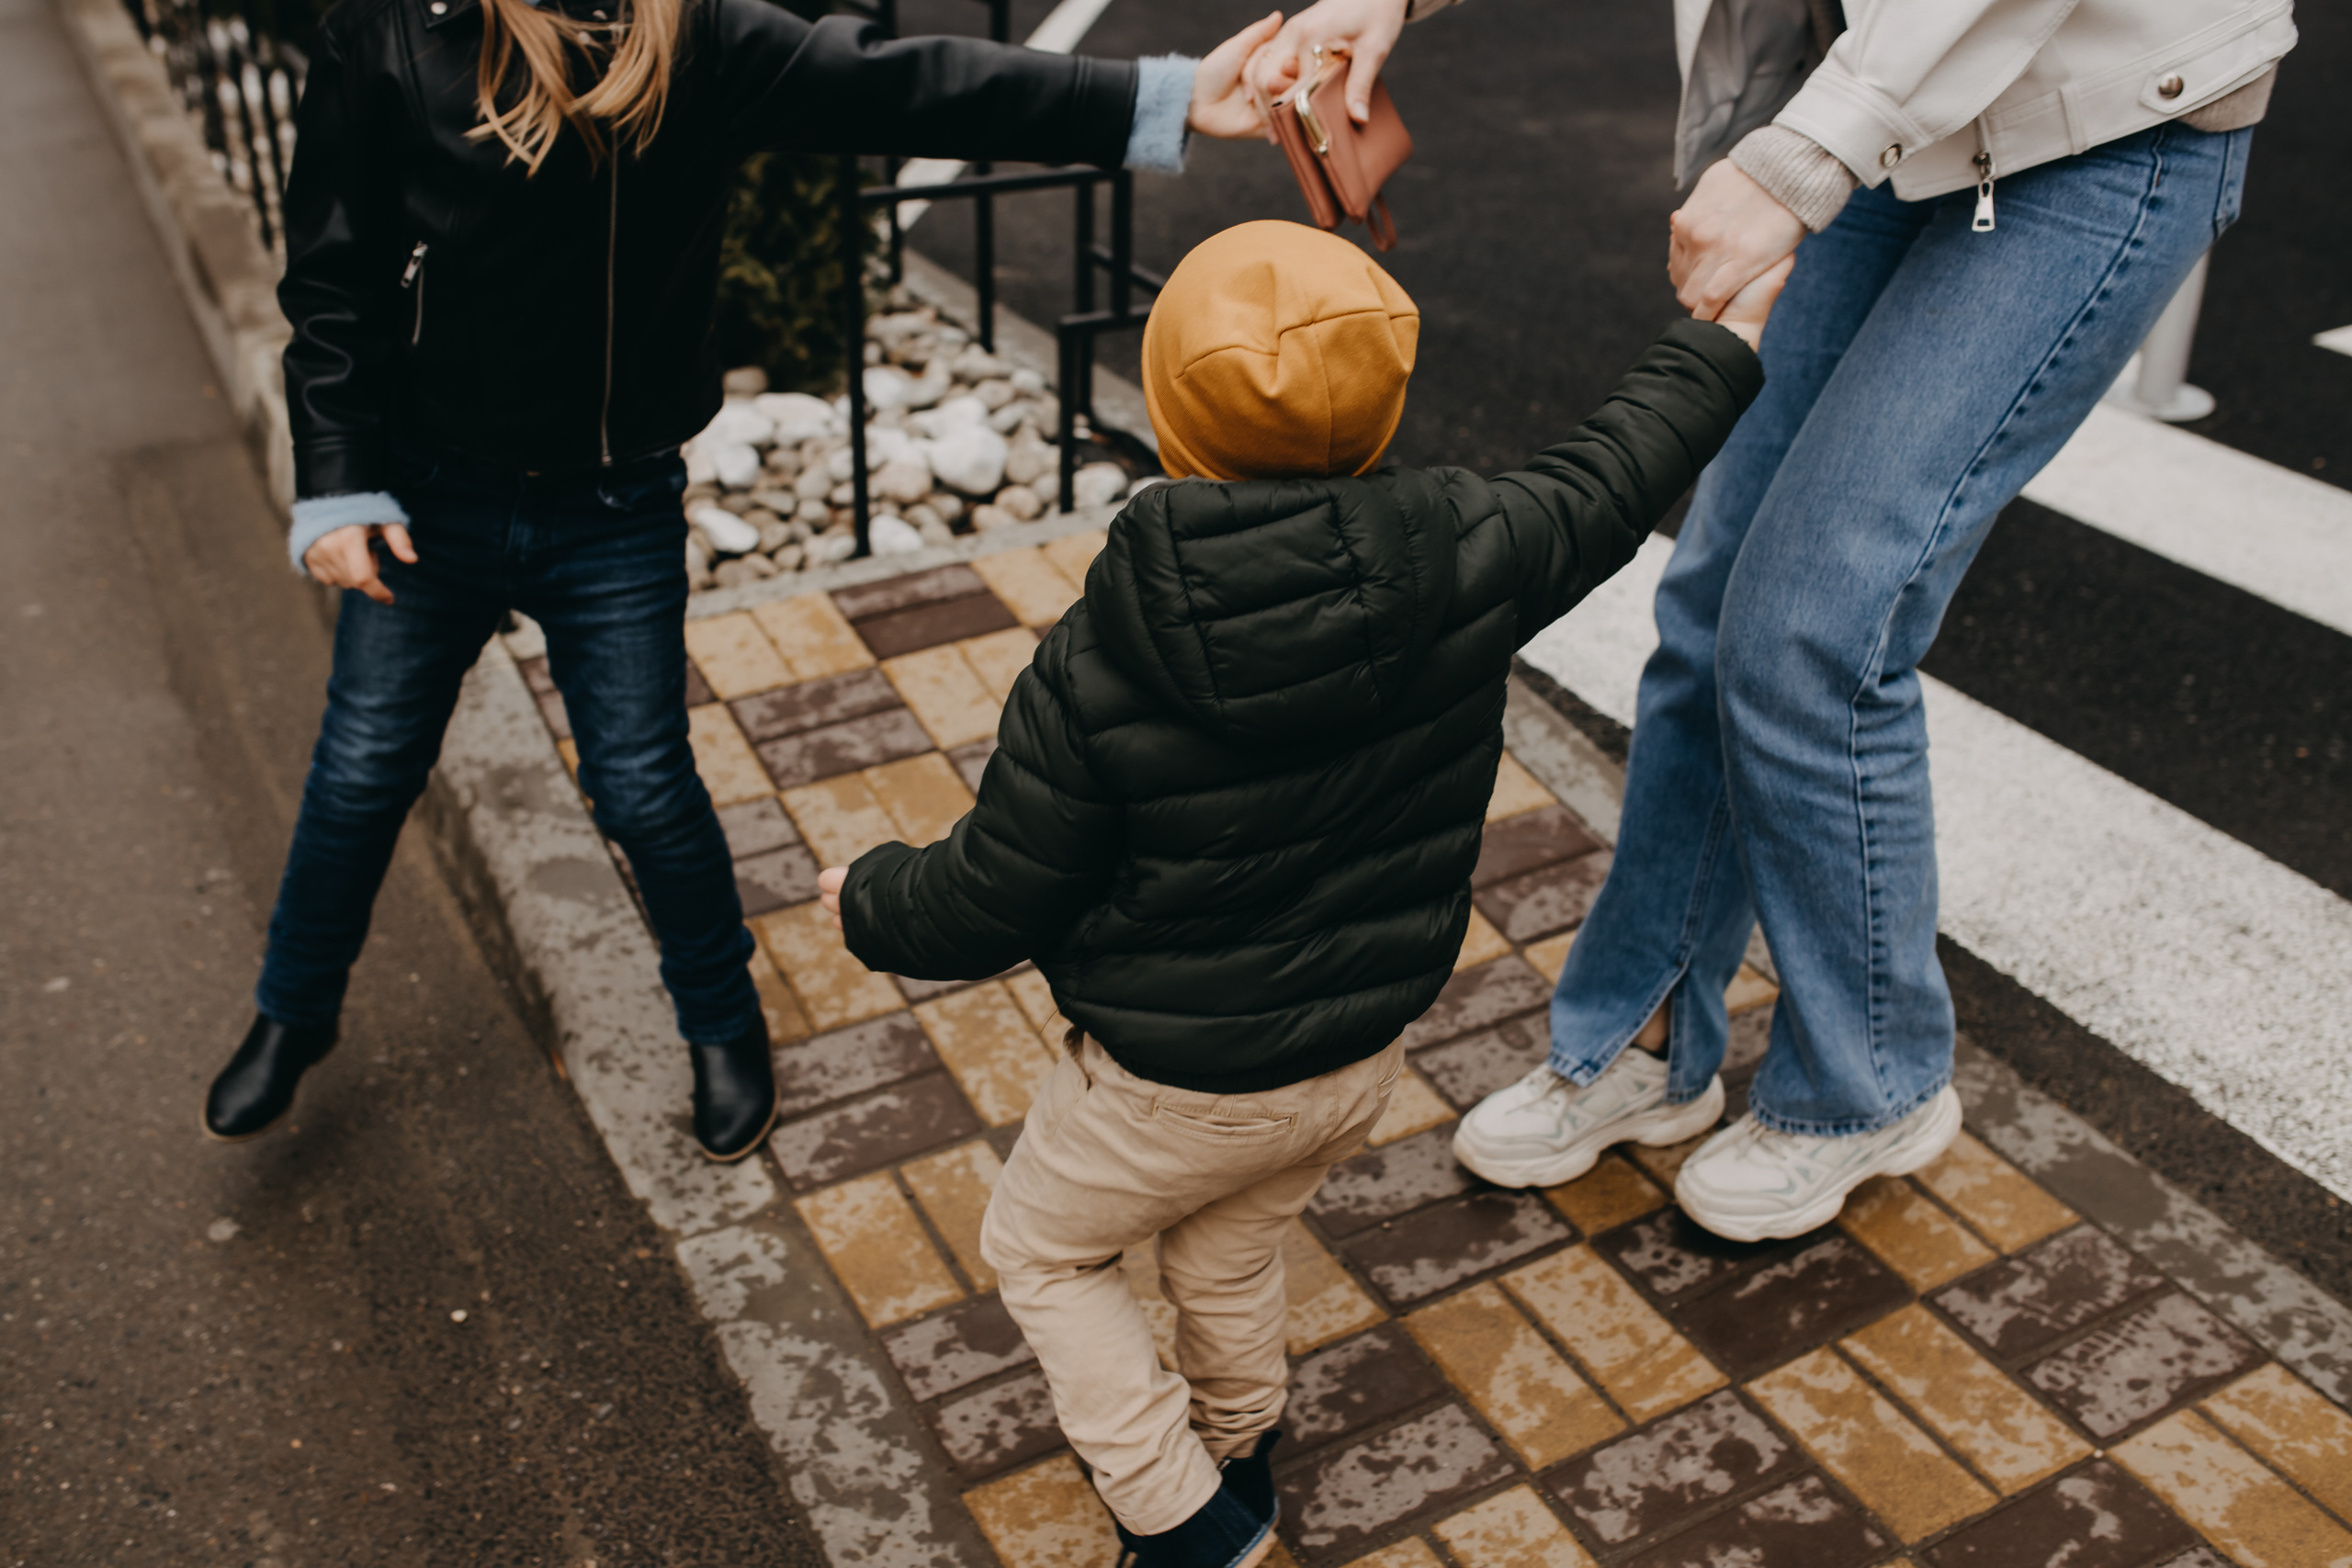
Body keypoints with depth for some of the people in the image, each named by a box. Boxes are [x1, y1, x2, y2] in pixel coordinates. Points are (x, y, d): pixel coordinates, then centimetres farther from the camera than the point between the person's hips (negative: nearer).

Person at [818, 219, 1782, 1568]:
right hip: (1363, 1057, 5)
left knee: (1040, 1249, 23)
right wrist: (1726, 344, 22)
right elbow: (1604, 488, 3)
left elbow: (988, 908, -16)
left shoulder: (1097, 671, -26)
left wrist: (869, 899, 7)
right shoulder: (1469, 560, -18)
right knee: (1230, 1250, 31)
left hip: (1176, 1087, -5)